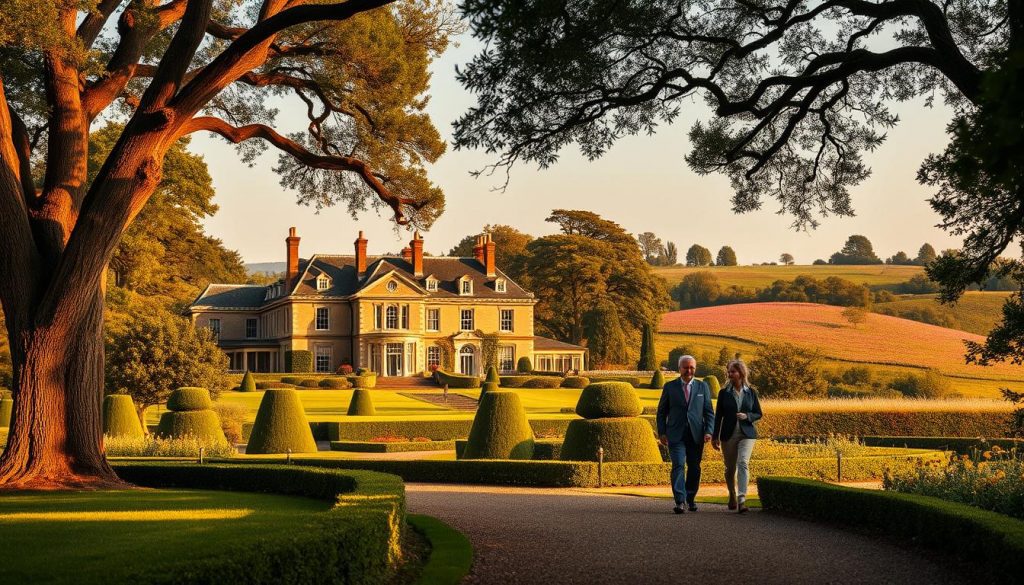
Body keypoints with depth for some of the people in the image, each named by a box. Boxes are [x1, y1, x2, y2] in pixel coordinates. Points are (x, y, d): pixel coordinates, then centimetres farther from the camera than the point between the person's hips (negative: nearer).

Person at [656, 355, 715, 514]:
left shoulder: (702, 387, 9)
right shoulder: (670, 387, 6)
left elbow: (709, 412, 7)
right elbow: (661, 411, 8)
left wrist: (709, 431, -5)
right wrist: (662, 432, -1)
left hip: (696, 435, 2)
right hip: (676, 434, -2)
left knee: (694, 468, 8)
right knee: (678, 465, -13)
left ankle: (691, 498, 25)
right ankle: (680, 502, -17)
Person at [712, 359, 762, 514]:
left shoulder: (751, 392, 4)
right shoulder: (724, 393, 3)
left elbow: (758, 414, 9)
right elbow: (718, 415, 4)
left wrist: (747, 416, -12)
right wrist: (715, 437, 0)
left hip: (746, 433, -1)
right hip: (728, 434, 1)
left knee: (743, 463, -20)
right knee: (730, 468, 9)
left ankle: (742, 499, -25)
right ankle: (732, 495, 34)